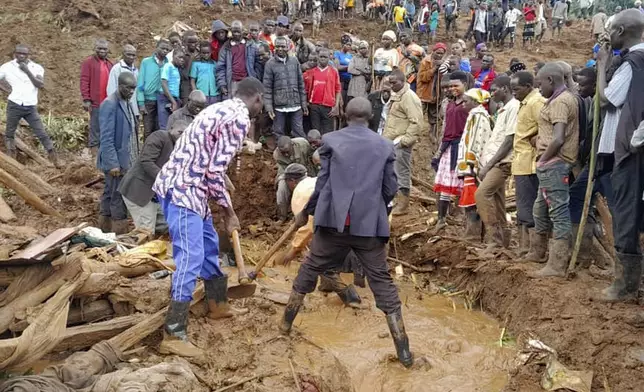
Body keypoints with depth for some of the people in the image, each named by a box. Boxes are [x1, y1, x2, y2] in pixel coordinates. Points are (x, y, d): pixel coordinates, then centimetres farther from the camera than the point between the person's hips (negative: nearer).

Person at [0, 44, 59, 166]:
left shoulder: (37, 68, 1)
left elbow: (41, 85, -13)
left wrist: (27, 71, -19)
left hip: (31, 107, -1)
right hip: (14, 105, 1)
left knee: (42, 134, -2)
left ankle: (54, 159, 1)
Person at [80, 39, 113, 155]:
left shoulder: (109, 64, 16)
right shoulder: (88, 62, -2)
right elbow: (84, 81, -8)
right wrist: (86, 100, -14)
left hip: (108, 101, 6)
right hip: (95, 102, -6)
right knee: (95, 126, -1)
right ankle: (94, 147, 7)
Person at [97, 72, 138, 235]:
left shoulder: (126, 103, 11)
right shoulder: (110, 104, -17)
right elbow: (106, 138, -21)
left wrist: (134, 158, 17)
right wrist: (113, 163, -23)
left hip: (125, 159, 9)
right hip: (116, 161, -9)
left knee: (110, 195, 17)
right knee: (119, 198, -3)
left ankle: (105, 232, 26)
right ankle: (120, 235, 4)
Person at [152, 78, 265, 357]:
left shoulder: (222, 109, 18)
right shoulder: (239, 118, -12)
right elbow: (215, 171, -18)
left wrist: (224, 207, 22)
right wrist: (229, 212, -6)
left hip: (181, 185, 11)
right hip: (183, 190, -11)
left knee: (209, 245, 23)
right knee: (190, 258, -10)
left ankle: (218, 305, 39)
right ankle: (173, 336, -9)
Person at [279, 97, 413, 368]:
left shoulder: (331, 140, 3)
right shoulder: (385, 146, 7)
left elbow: (322, 183, 2)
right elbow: (390, 190, 9)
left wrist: (306, 212, 17)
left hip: (334, 220, 0)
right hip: (369, 224, 1)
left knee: (309, 270, 18)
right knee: (382, 283, 5)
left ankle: (286, 324, 30)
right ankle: (403, 351, 4)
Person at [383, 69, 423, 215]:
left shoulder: (409, 97, -14)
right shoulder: (395, 95, 16)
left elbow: (416, 122, -20)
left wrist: (405, 141, -21)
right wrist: (385, 136, 16)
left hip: (400, 143, -9)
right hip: (390, 142, 9)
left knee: (401, 173, -2)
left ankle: (403, 205, 7)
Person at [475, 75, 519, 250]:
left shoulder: (514, 107, -11)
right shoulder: (503, 109, 19)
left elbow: (509, 141, -16)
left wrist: (488, 165, -16)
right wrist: (484, 162, 10)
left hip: (501, 162, -9)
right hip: (493, 162, 9)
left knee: (482, 193, -19)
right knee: (496, 202, 9)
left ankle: (495, 239, -15)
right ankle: (502, 240, 15)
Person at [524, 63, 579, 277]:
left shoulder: (560, 101, -15)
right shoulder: (563, 98, 18)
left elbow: (558, 139, -24)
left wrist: (543, 160, -13)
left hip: (554, 163, -11)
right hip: (552, 164, 11)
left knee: (559, 212, -8)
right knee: (540, 209, 21)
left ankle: (557, 265, -6)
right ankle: (538, 251, 36)